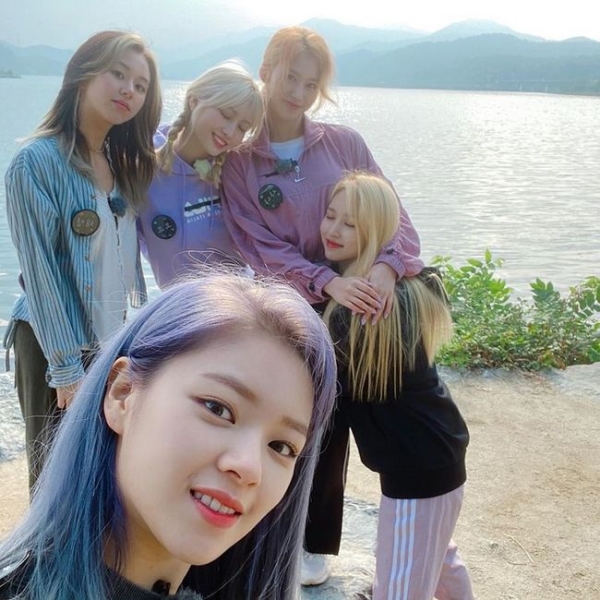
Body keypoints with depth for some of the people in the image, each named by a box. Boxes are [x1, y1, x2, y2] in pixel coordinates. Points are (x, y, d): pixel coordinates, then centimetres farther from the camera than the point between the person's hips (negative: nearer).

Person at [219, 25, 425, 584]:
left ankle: (315, 543, 32)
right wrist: (328, 282, -26)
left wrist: (387, 264, -24)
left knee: (329, 427, 12)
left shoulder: (344, 143, 0)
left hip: (349, 307, 1)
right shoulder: (239, 160, -3)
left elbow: (390, 211, -4)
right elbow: (260, 244, -12)